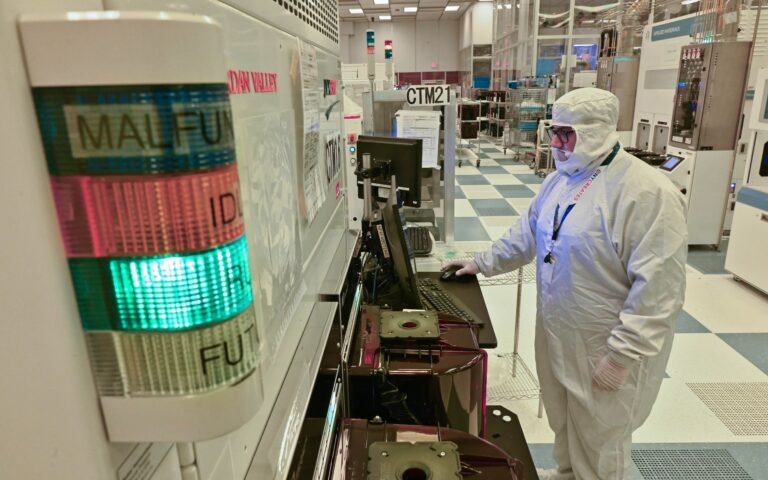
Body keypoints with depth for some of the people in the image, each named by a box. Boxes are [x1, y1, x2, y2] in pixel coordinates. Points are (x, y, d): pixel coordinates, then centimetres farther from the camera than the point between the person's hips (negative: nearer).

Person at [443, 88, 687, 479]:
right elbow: (526, 234, 16)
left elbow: (657, 289, -24)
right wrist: (482, 263, 13)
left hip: (604, 344, -7)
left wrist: (622, 356, -21)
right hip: (557, 333, 8)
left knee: (598, 435, 14)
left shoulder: (648, 193, -23)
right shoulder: (561, 179, 4)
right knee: (562, 419, 26)